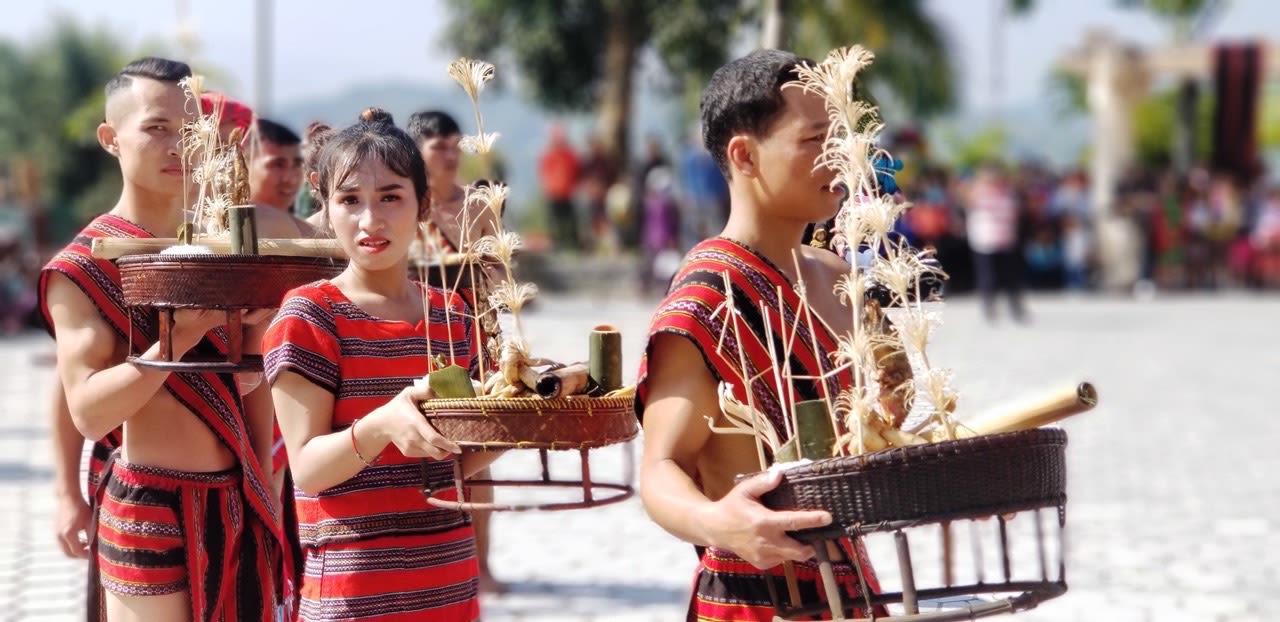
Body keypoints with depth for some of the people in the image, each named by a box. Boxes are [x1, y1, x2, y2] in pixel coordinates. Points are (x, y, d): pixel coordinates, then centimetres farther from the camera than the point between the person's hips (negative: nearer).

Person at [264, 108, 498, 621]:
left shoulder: (454, 315, 7)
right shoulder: (309, 314, -8)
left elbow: (453, 460, 11)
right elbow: (308, 468, -13)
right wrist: (381, 426, -30)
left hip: (450, 580, 5)